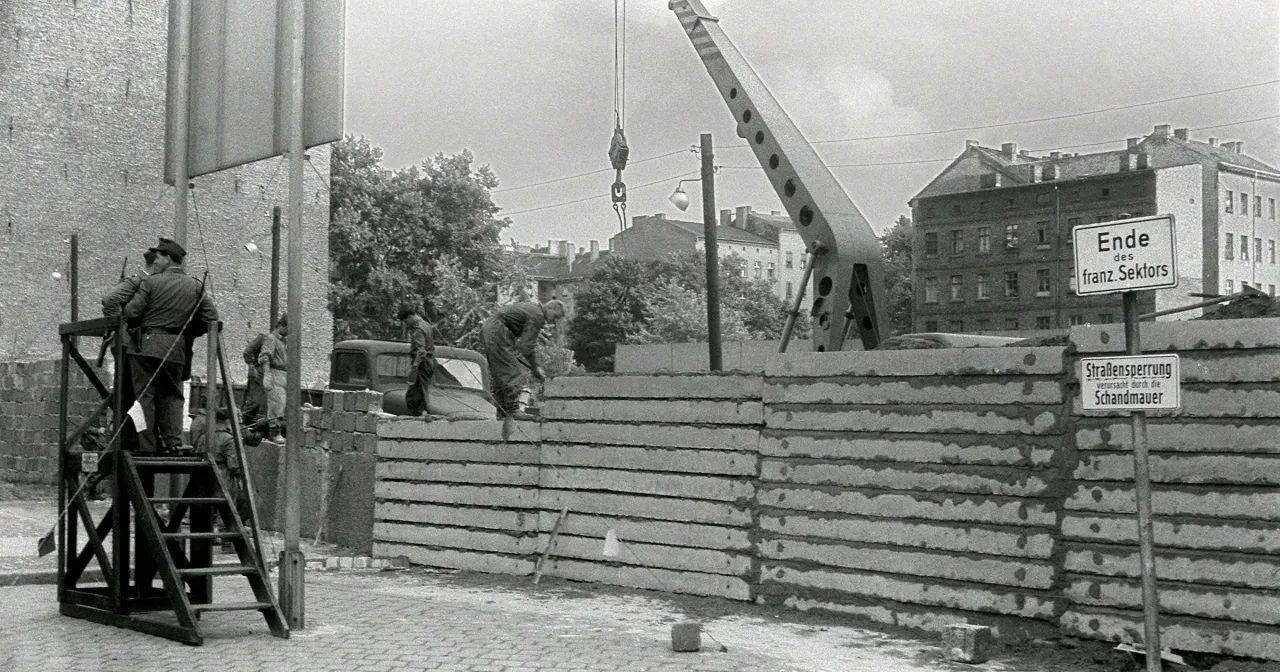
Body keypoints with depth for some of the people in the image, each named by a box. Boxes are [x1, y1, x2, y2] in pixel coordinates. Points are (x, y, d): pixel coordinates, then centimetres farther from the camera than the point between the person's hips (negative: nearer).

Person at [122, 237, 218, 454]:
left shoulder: (151, 282, -3)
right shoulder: (197, 287, 8)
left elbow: (131, 312, -8)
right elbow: (211, 319, 3)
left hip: (146, 346, -3)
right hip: (177, 350, 3)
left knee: (144, 395, 3)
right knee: (171, 395, 15)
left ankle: (147, 447, 1)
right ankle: (173, 442, 3)